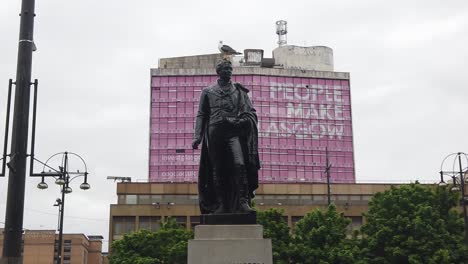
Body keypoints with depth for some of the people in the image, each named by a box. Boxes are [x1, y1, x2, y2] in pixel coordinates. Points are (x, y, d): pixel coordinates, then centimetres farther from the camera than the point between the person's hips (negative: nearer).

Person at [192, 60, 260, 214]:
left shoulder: (239, 91, 17)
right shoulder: (208, 92, 17)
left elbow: (251, 111, 13)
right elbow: (201, 115, 13)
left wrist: (245, 120, -10)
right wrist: (197, 136, 2)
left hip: (234, 132, -1)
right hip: (215, 133, 1)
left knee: (239, 164, -20)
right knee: (217, 170, -1)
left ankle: (243, 202, -22)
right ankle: (221, 205, 3)